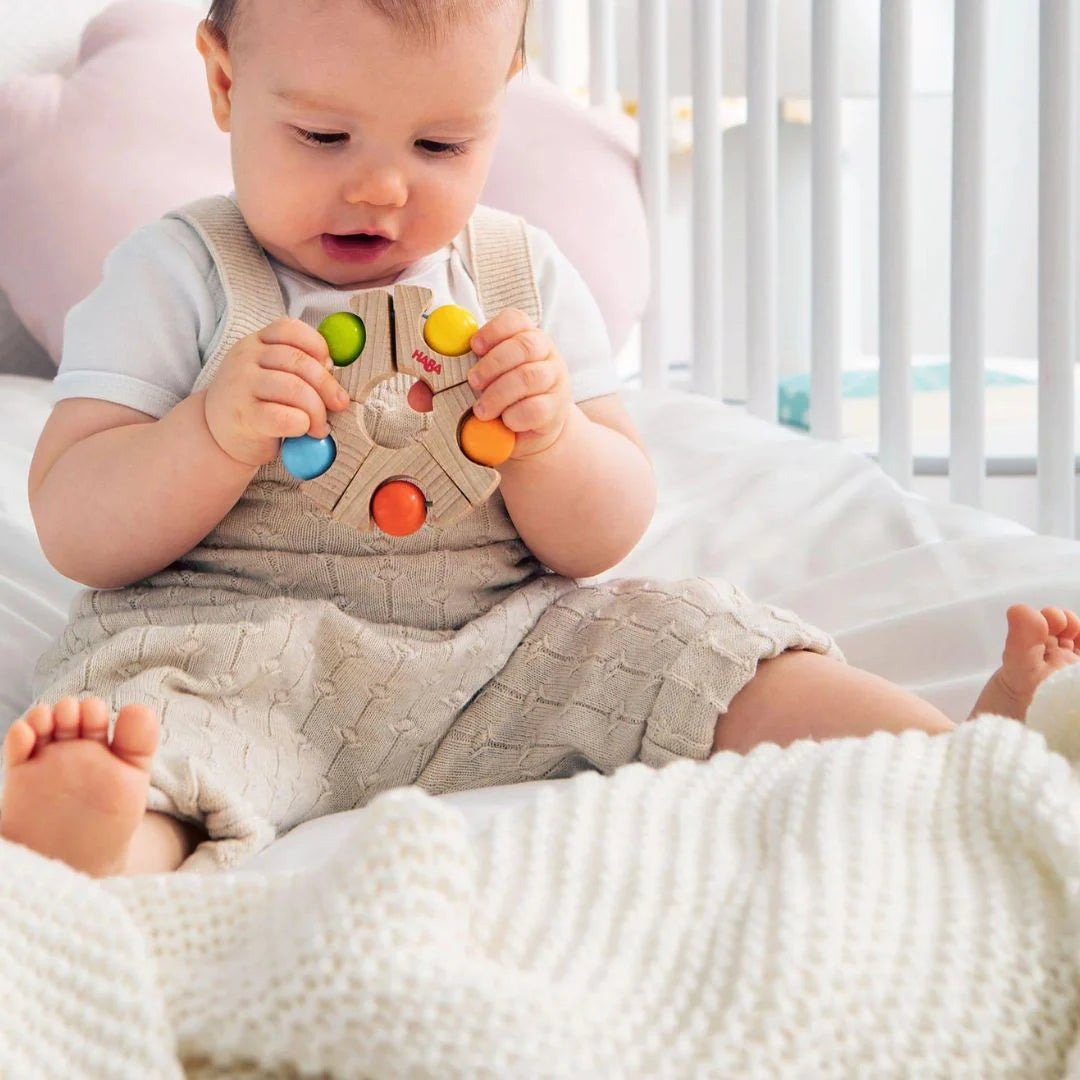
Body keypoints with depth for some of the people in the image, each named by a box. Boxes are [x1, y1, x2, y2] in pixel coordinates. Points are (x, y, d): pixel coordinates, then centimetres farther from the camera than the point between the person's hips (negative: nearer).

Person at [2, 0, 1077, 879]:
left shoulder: (524, 274, 10)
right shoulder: (177, 273, 2)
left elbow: (600, 542, 9)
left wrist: (549, 434, -13)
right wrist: (218, 433, -22)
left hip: (503, 647, 4)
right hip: (233, 640, -4)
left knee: (683, 634, -16)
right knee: (135, 710, -36)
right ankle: (105, 843, -68)